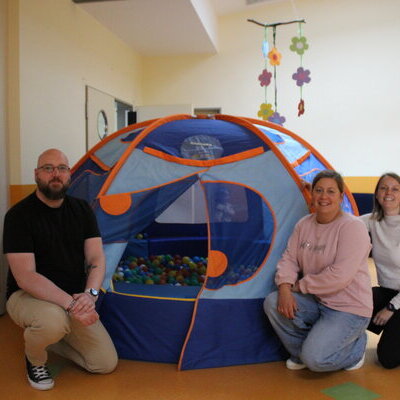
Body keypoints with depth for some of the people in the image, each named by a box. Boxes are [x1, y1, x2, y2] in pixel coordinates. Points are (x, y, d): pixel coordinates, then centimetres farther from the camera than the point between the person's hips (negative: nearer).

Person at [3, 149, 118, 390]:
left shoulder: (82, 210, -1)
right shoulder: (19, 215, -16)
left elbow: (96, 258, -6)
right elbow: (25, 278, -23)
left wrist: (90, 294, -26)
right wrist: (70, 303, -33)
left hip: (75, 299, 5)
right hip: (27, 296, -4)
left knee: (106, 364, -1)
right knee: (52, 320, -40)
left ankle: (46, 337, 21)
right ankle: (35, 360, -3)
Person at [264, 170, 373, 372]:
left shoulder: (352, 227, -19)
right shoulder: (304, 224, 3)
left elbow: (340, 276, -26)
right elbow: (289, 258, 2)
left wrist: (301, 285, -16)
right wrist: (285, 287, -18)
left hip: (348, 309, -6)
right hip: (315, 301, 7)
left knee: (315, 359, -22)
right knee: (272, 302, -17)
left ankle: (356, 346, 11)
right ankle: (300, 353, 7)